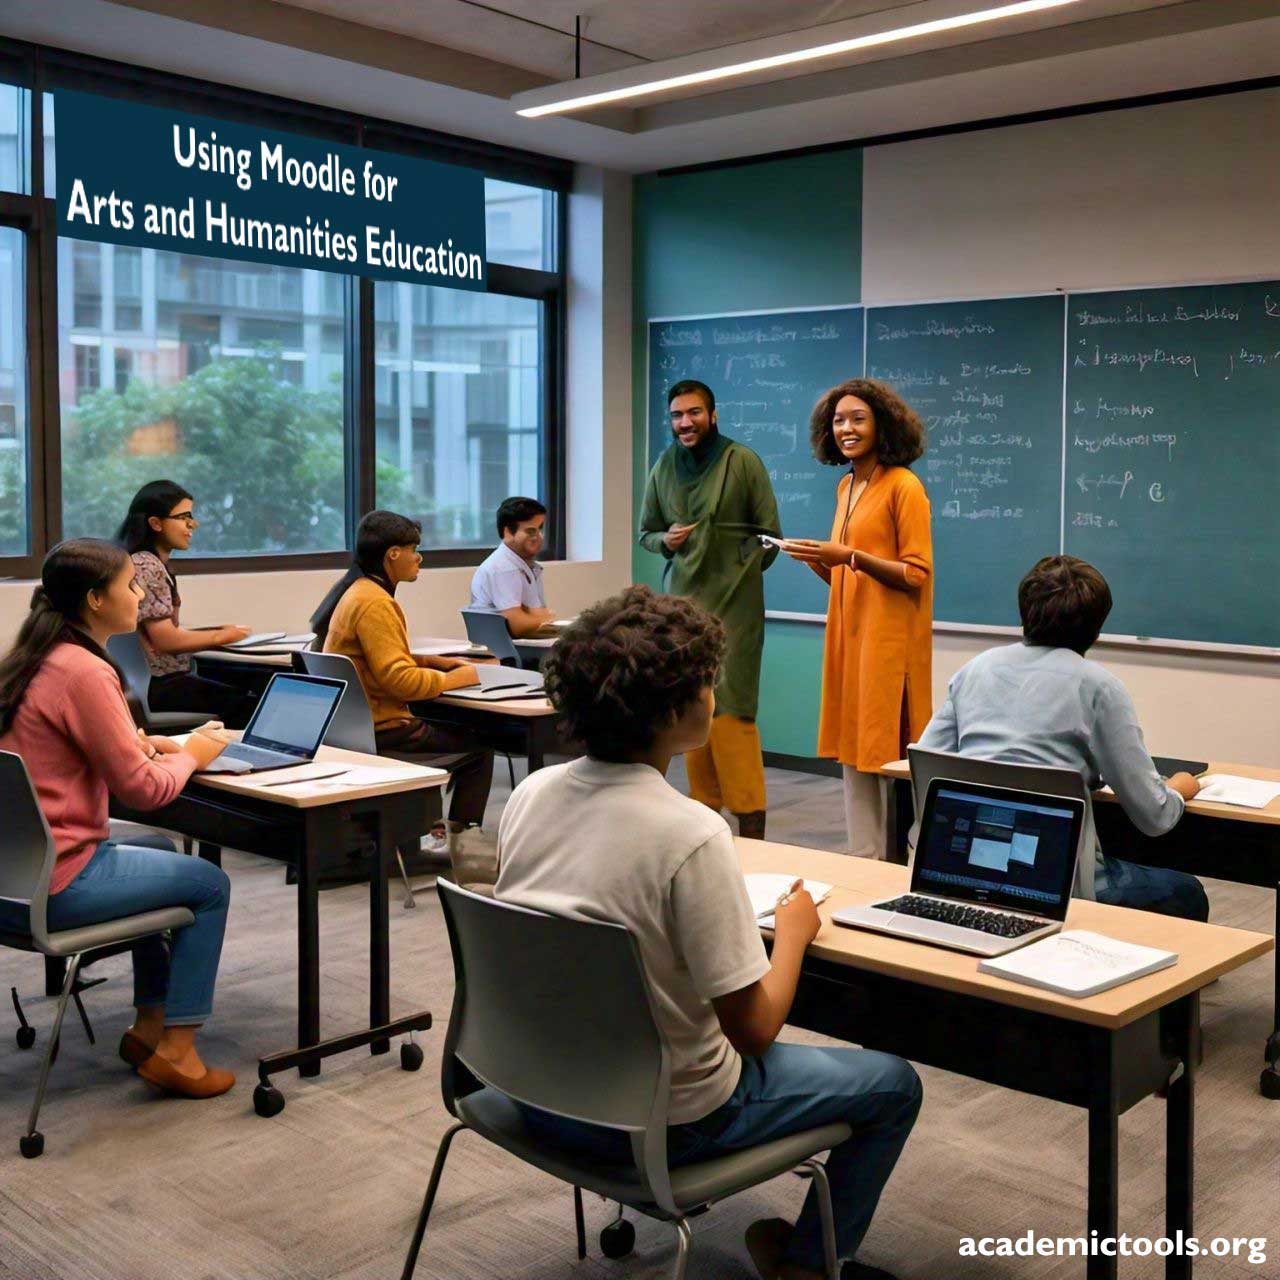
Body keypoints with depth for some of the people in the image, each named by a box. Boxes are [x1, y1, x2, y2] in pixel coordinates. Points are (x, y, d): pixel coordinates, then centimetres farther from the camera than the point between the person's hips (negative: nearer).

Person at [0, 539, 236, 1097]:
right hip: (52, 886, -10)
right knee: (210, 883, 8)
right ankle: (175, 1050, 13)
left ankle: (148, 1025, 31)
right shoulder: (83, 672, -20)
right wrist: (189, 755, 1)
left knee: (160, 852, 30)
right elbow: (142, 788, -18)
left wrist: (142, 745, 6)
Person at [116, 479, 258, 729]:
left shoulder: (156, 564, 16)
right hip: (156, 685, -9)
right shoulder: (146, 566, -14)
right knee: (251, 706, -16)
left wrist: (218, 632, 7)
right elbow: (165, 640, -19)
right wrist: (220, 636, -6)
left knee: (247, 696, -3)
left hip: (164, 678, 9)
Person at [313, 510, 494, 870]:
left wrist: (441, 662, 11)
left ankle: (431, 830, 23)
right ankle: (454, 839, 4)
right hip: (379, 732, -10)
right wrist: (456, 679, -14)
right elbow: (399, 679, -26)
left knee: (455, 730, 23)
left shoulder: (355, 591, 11)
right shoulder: (374, 603, -22)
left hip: (354, 723, 10)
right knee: (477, 747, -1)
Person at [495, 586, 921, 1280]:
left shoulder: (530, 793, -7)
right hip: (658, 1121, -7)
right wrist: (794, 931, -2)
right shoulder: (691, 834, -27)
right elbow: (753, 1027, -20)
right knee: (895, 1083, 13)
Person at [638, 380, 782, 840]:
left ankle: (750, 824, -7)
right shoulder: (663, 469, 11)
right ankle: (703, 811, 14)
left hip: (732, 605, -5)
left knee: (730, 707, -10)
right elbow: (646, 533, 20)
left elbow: (769, 535, 3)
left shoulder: (743, 462, -1)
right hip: (681, 601, 5)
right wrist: (665, 541, -1)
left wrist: (739, 573, -3)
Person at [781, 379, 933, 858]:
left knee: (888, 754, -4)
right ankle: (863, 859, 18)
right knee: (853, 753, 10)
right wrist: (815, 559, 2)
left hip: (889, 639, -8)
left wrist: (850, 557, -21)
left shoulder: (903, 486, -8)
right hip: (847, 634, 8)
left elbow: (917, 574, -13)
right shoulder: (846, 486, 15)